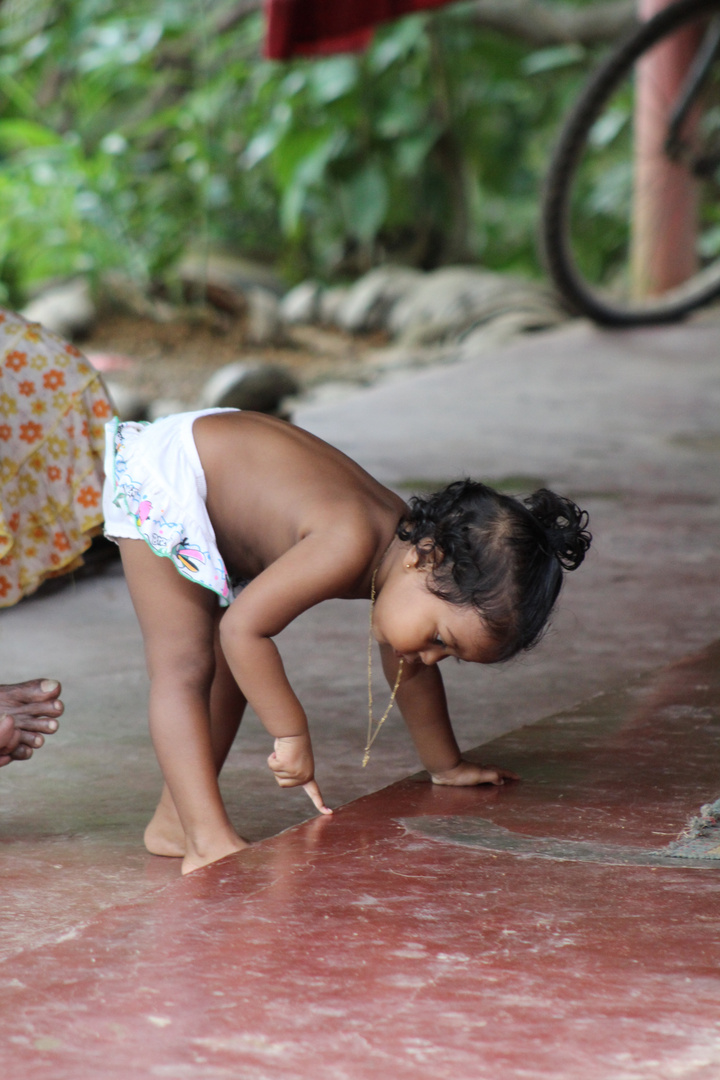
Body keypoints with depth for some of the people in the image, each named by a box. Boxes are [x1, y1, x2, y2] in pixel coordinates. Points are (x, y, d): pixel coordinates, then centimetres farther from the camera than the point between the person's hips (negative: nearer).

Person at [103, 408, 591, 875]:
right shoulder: (350, 547, -38)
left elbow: (410, 672, 10)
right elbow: (242, 628, -38)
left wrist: (446, 765, 22)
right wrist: (293, 735, -30)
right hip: (164, 474, -9)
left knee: (231, 671, 10)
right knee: (185, 664, -14)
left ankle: (175, 821, 17)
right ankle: (208, 841, -20)